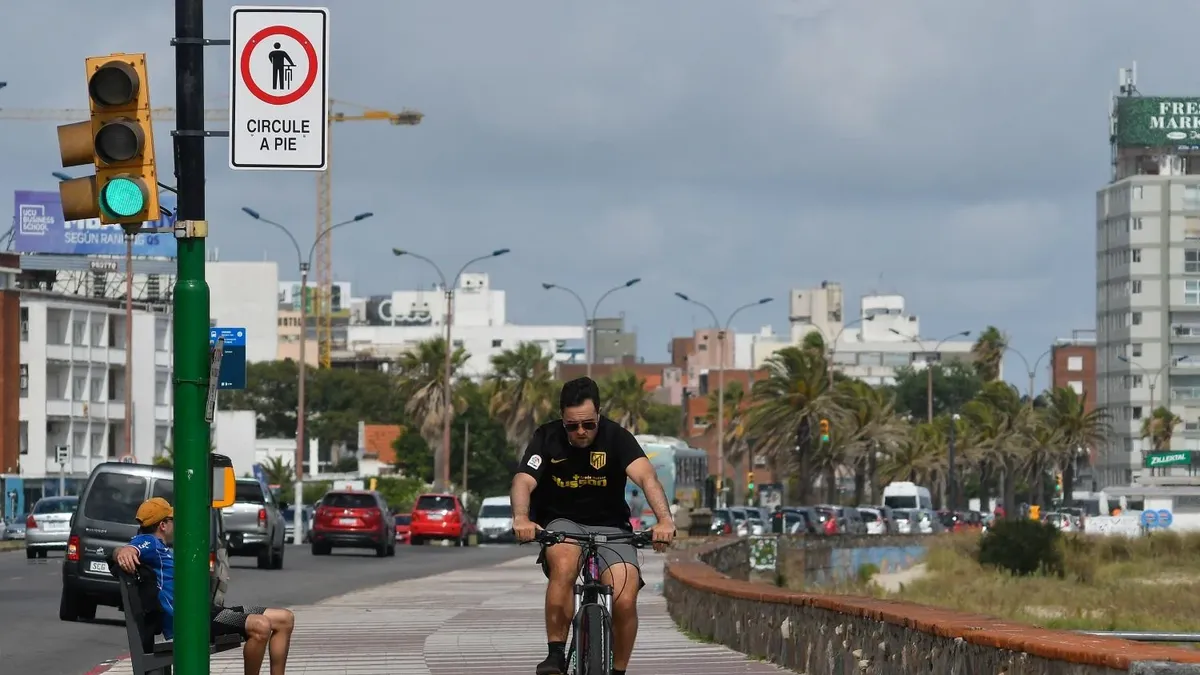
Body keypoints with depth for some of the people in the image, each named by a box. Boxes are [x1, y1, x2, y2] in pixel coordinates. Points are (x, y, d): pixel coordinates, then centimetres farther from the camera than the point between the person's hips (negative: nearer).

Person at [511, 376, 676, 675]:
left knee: (625, 600, -21)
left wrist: (664, 520, -49)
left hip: (610, 527, 0)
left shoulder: (616, 437, -14)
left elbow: (646, 477, -30)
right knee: (564, 565, -35)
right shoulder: (547, 438, -11)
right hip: (562, 523, 0)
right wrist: (521, 519, -48)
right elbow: (524, 481, -26)